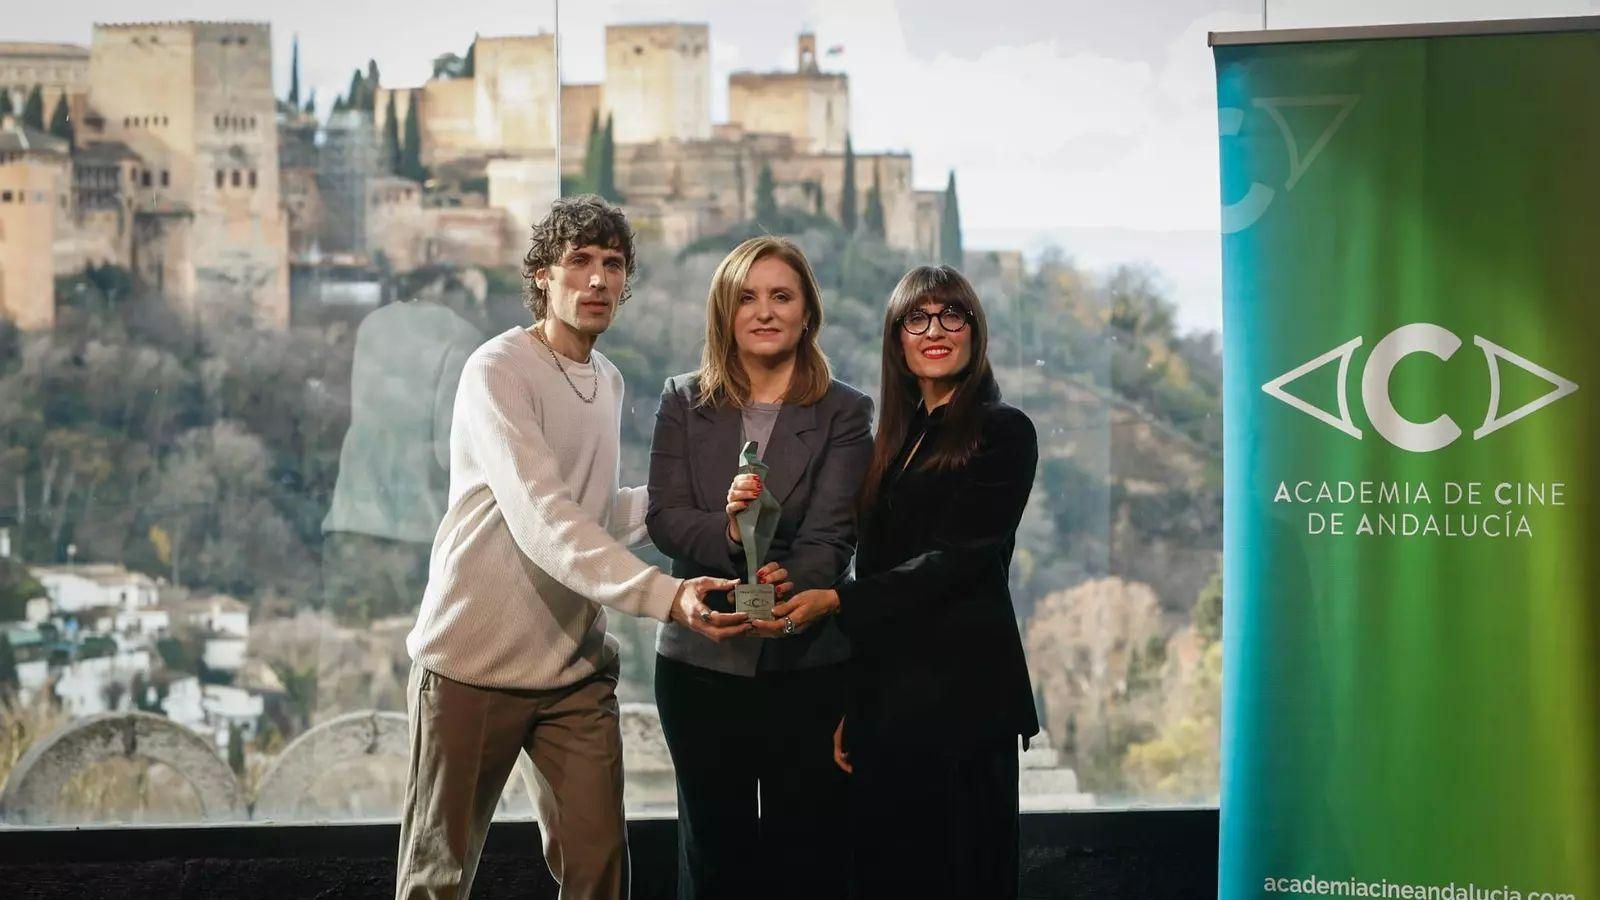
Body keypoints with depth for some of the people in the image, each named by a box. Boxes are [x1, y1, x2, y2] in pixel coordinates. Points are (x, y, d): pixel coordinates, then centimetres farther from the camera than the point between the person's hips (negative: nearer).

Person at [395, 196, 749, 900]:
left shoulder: (610, 382, 12)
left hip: (576, 666, 6)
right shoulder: (498, 371, -13)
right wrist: (664, 595, -35)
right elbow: (543, 520, -25)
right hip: (476, 659, -6)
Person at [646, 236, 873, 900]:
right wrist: (726, 532, -24)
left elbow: (831, 536, -10)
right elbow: (663, 517, -3)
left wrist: (791, 585, -31)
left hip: (808, 664, -1)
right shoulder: (684, 403, 7)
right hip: (701, 662, 2)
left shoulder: (843, 413, 1)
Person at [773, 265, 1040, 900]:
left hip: (958, 693, -6)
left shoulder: (1002, 432, -4)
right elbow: (876, 573, 14)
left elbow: (958, 559, -13)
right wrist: (851, 708, 10)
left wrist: (837, 601, -16)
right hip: (885, 695, 7)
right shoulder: (897, 440, 16)